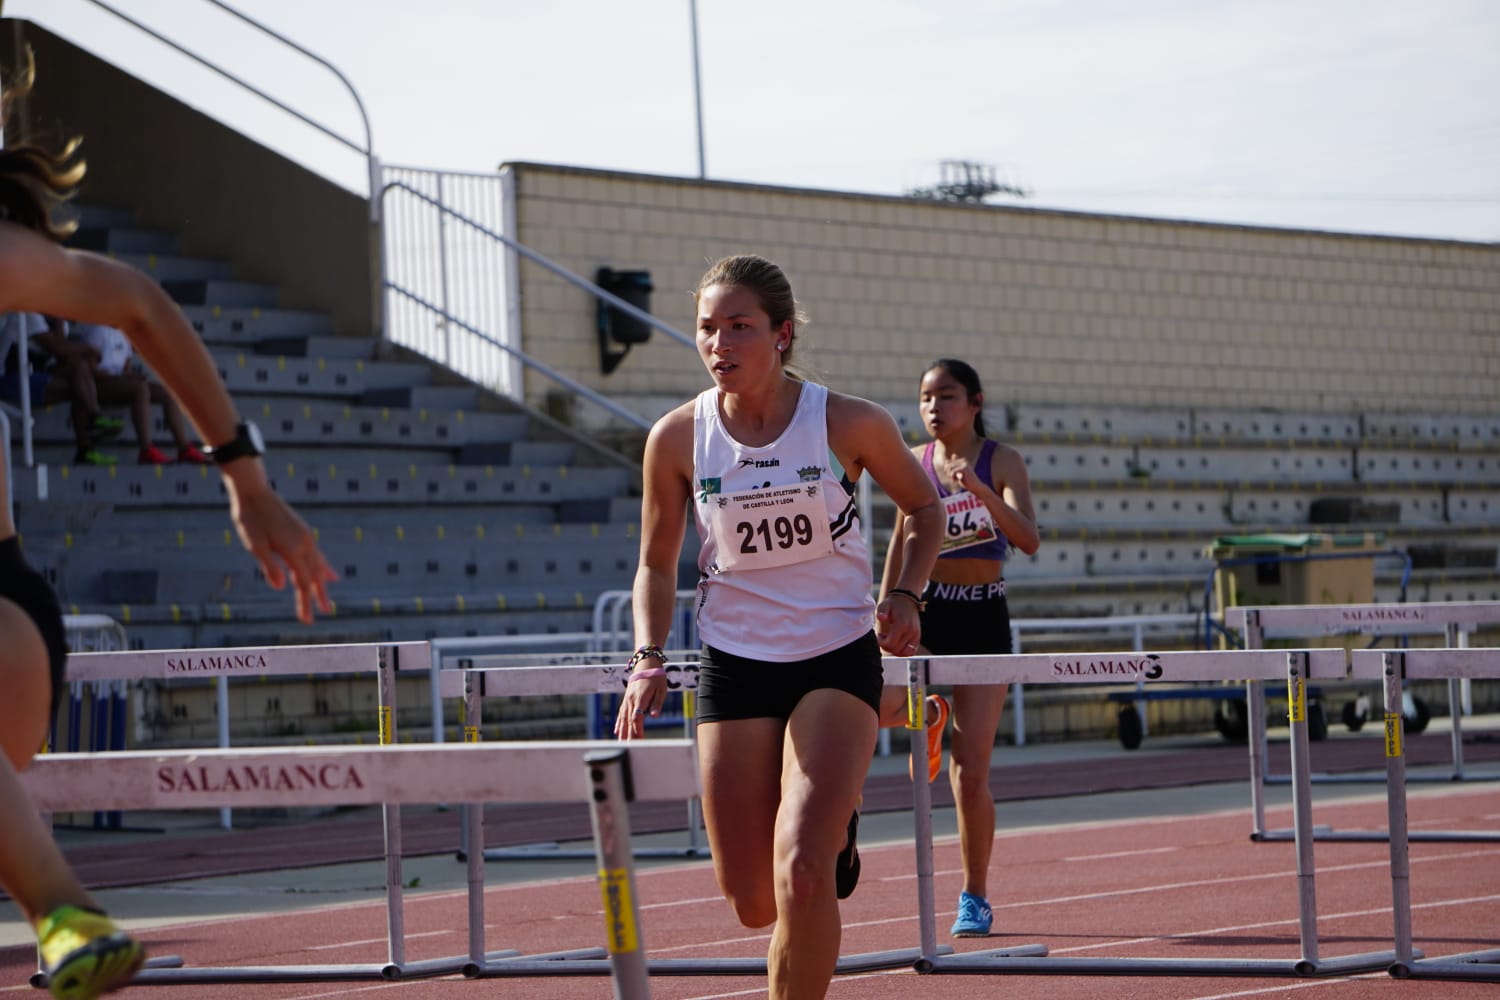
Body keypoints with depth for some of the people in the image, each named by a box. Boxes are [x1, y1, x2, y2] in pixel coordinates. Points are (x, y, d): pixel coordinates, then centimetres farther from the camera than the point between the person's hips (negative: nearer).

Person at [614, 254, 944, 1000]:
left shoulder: (850, 423, -11)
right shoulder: (677, 439, -7)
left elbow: (921, 506, 9)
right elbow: (656, 564, 6)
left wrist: (905, 595, -8)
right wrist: (648, 661, -9)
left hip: (838, 659, -2)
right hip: (733, 666, 2)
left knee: (801, 874, -21)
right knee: (755, 903, 4)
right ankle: (832, 834, 40)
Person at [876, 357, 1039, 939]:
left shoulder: (1001, 462, -7)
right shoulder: (914, 463, 2)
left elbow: (1029, 540, -21)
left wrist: (981, 491, -36)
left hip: (983, 619, -3)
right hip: (922, 611, 3)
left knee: (971, 775, -4)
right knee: (876, 702, -27)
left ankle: (975, 897, 12)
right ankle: (928, 714, 10)